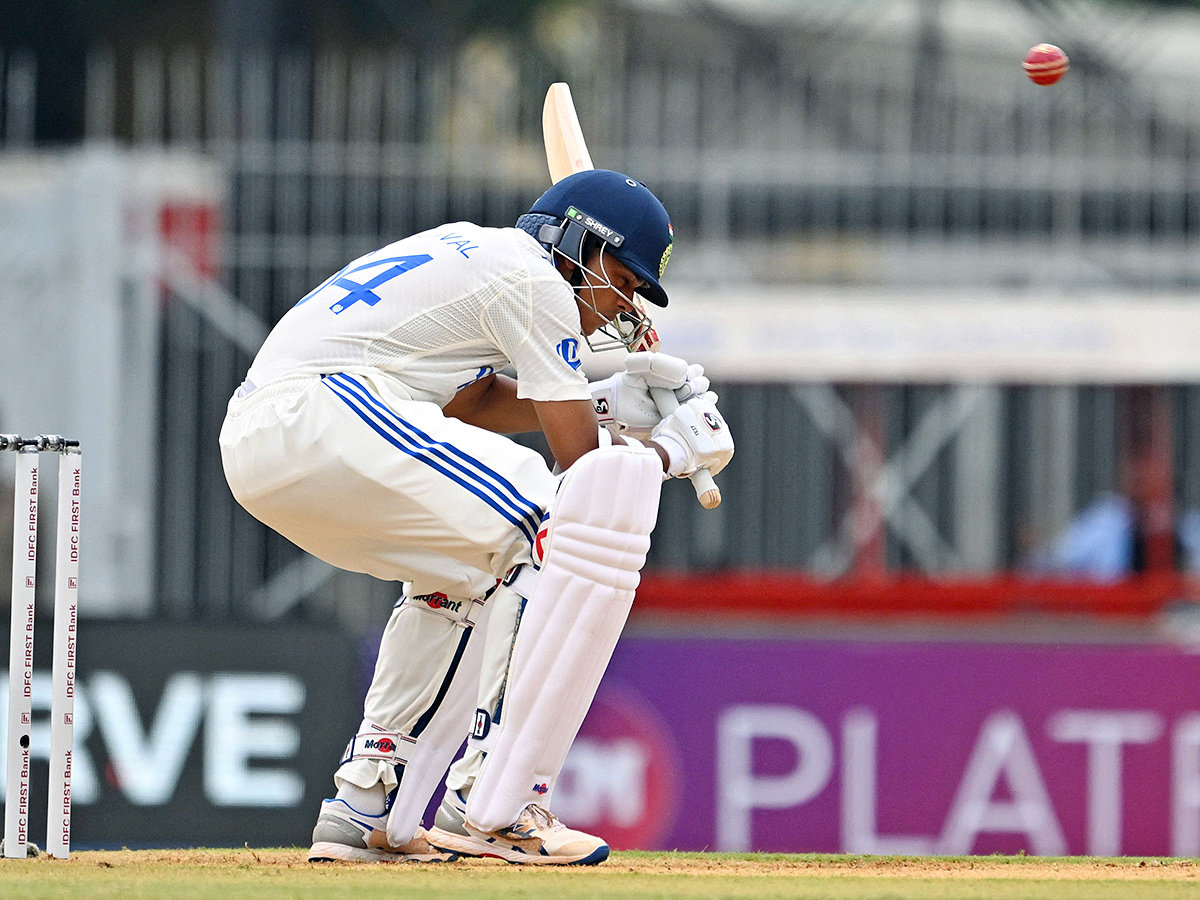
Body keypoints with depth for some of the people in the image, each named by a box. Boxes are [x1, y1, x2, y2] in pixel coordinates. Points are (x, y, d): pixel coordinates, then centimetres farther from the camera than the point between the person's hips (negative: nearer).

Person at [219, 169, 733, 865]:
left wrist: (604, 403, 32)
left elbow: (468, 402, 36)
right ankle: (493, 804, -19)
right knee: (559, 530, -11)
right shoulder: (533, 278, 1)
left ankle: (364, 809, 23)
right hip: (323, 409, -10)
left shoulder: (470, 253, 29)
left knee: (461, 564, 30)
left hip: (250, 444, 10)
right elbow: (583, 461, -1)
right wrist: (674, 449, 17)